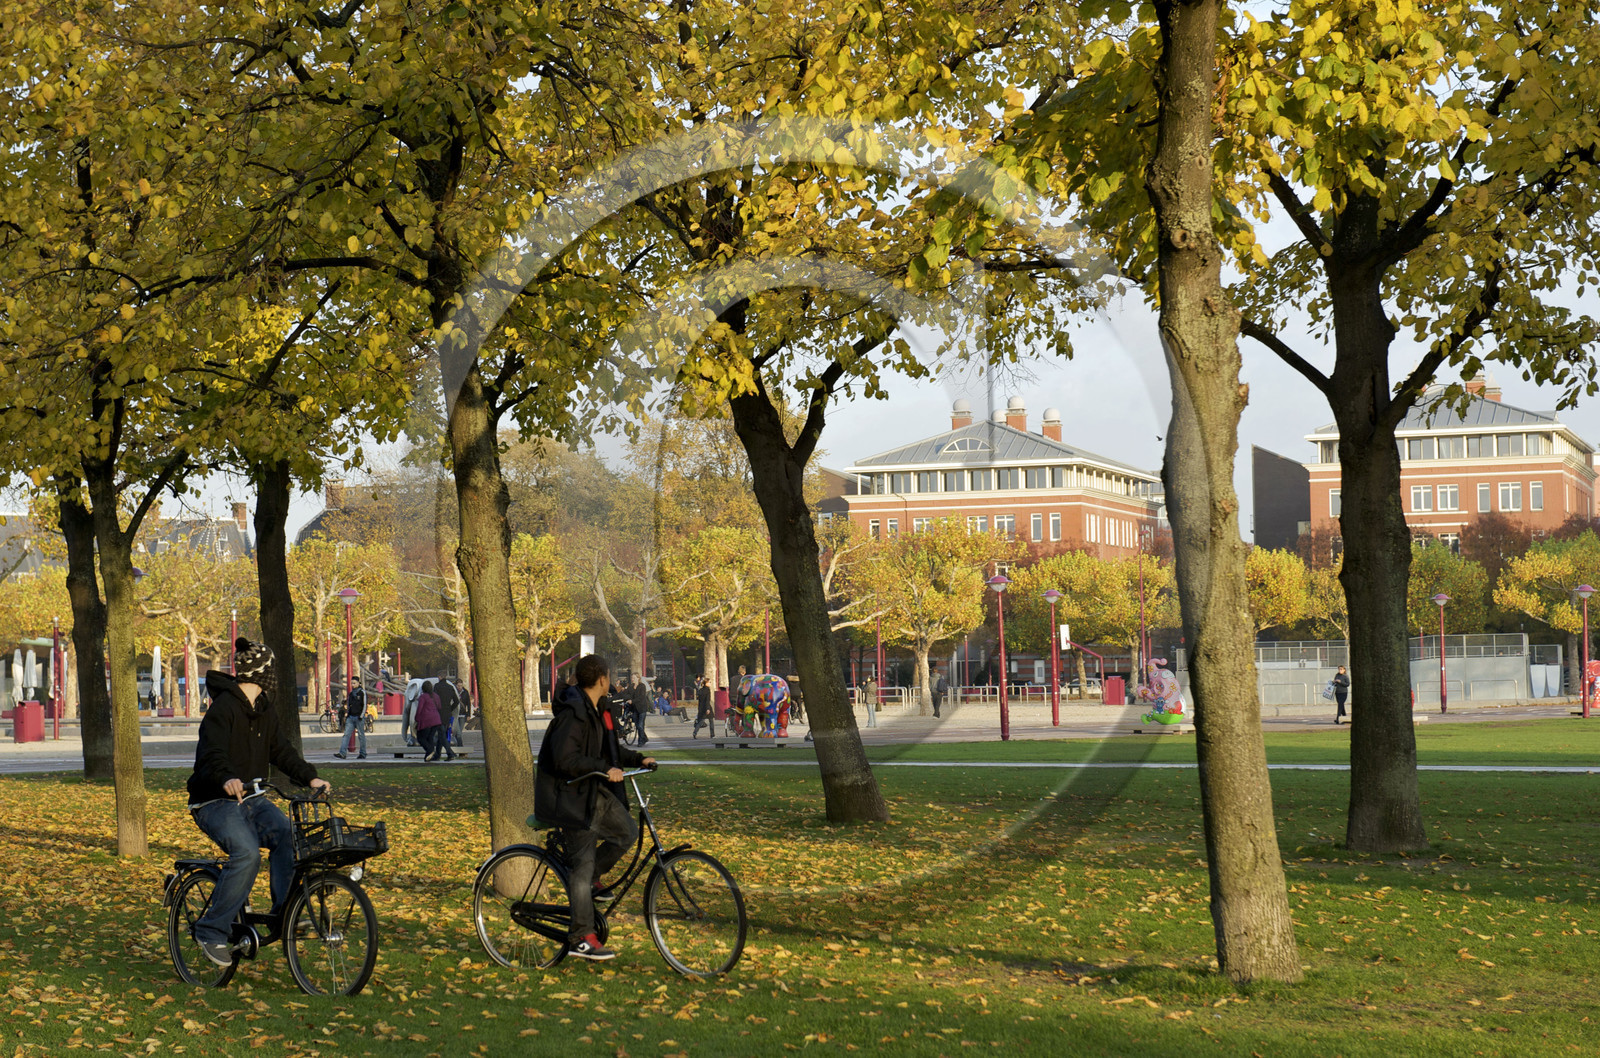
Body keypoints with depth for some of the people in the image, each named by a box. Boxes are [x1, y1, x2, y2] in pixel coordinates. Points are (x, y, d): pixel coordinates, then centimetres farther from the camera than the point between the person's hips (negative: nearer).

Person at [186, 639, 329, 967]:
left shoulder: (265, 711, 14)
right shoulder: (224, 707, -13)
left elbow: (282, 750, 14)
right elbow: (213, 753, -26)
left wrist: (310, 777, -3)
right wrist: (227, 779, -46)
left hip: (250, 799, 8)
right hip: (215, 802, -8)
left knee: (287, 833, -20)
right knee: (247, 853, -30)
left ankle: (285, 911, -13)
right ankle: (212, 930, -20)